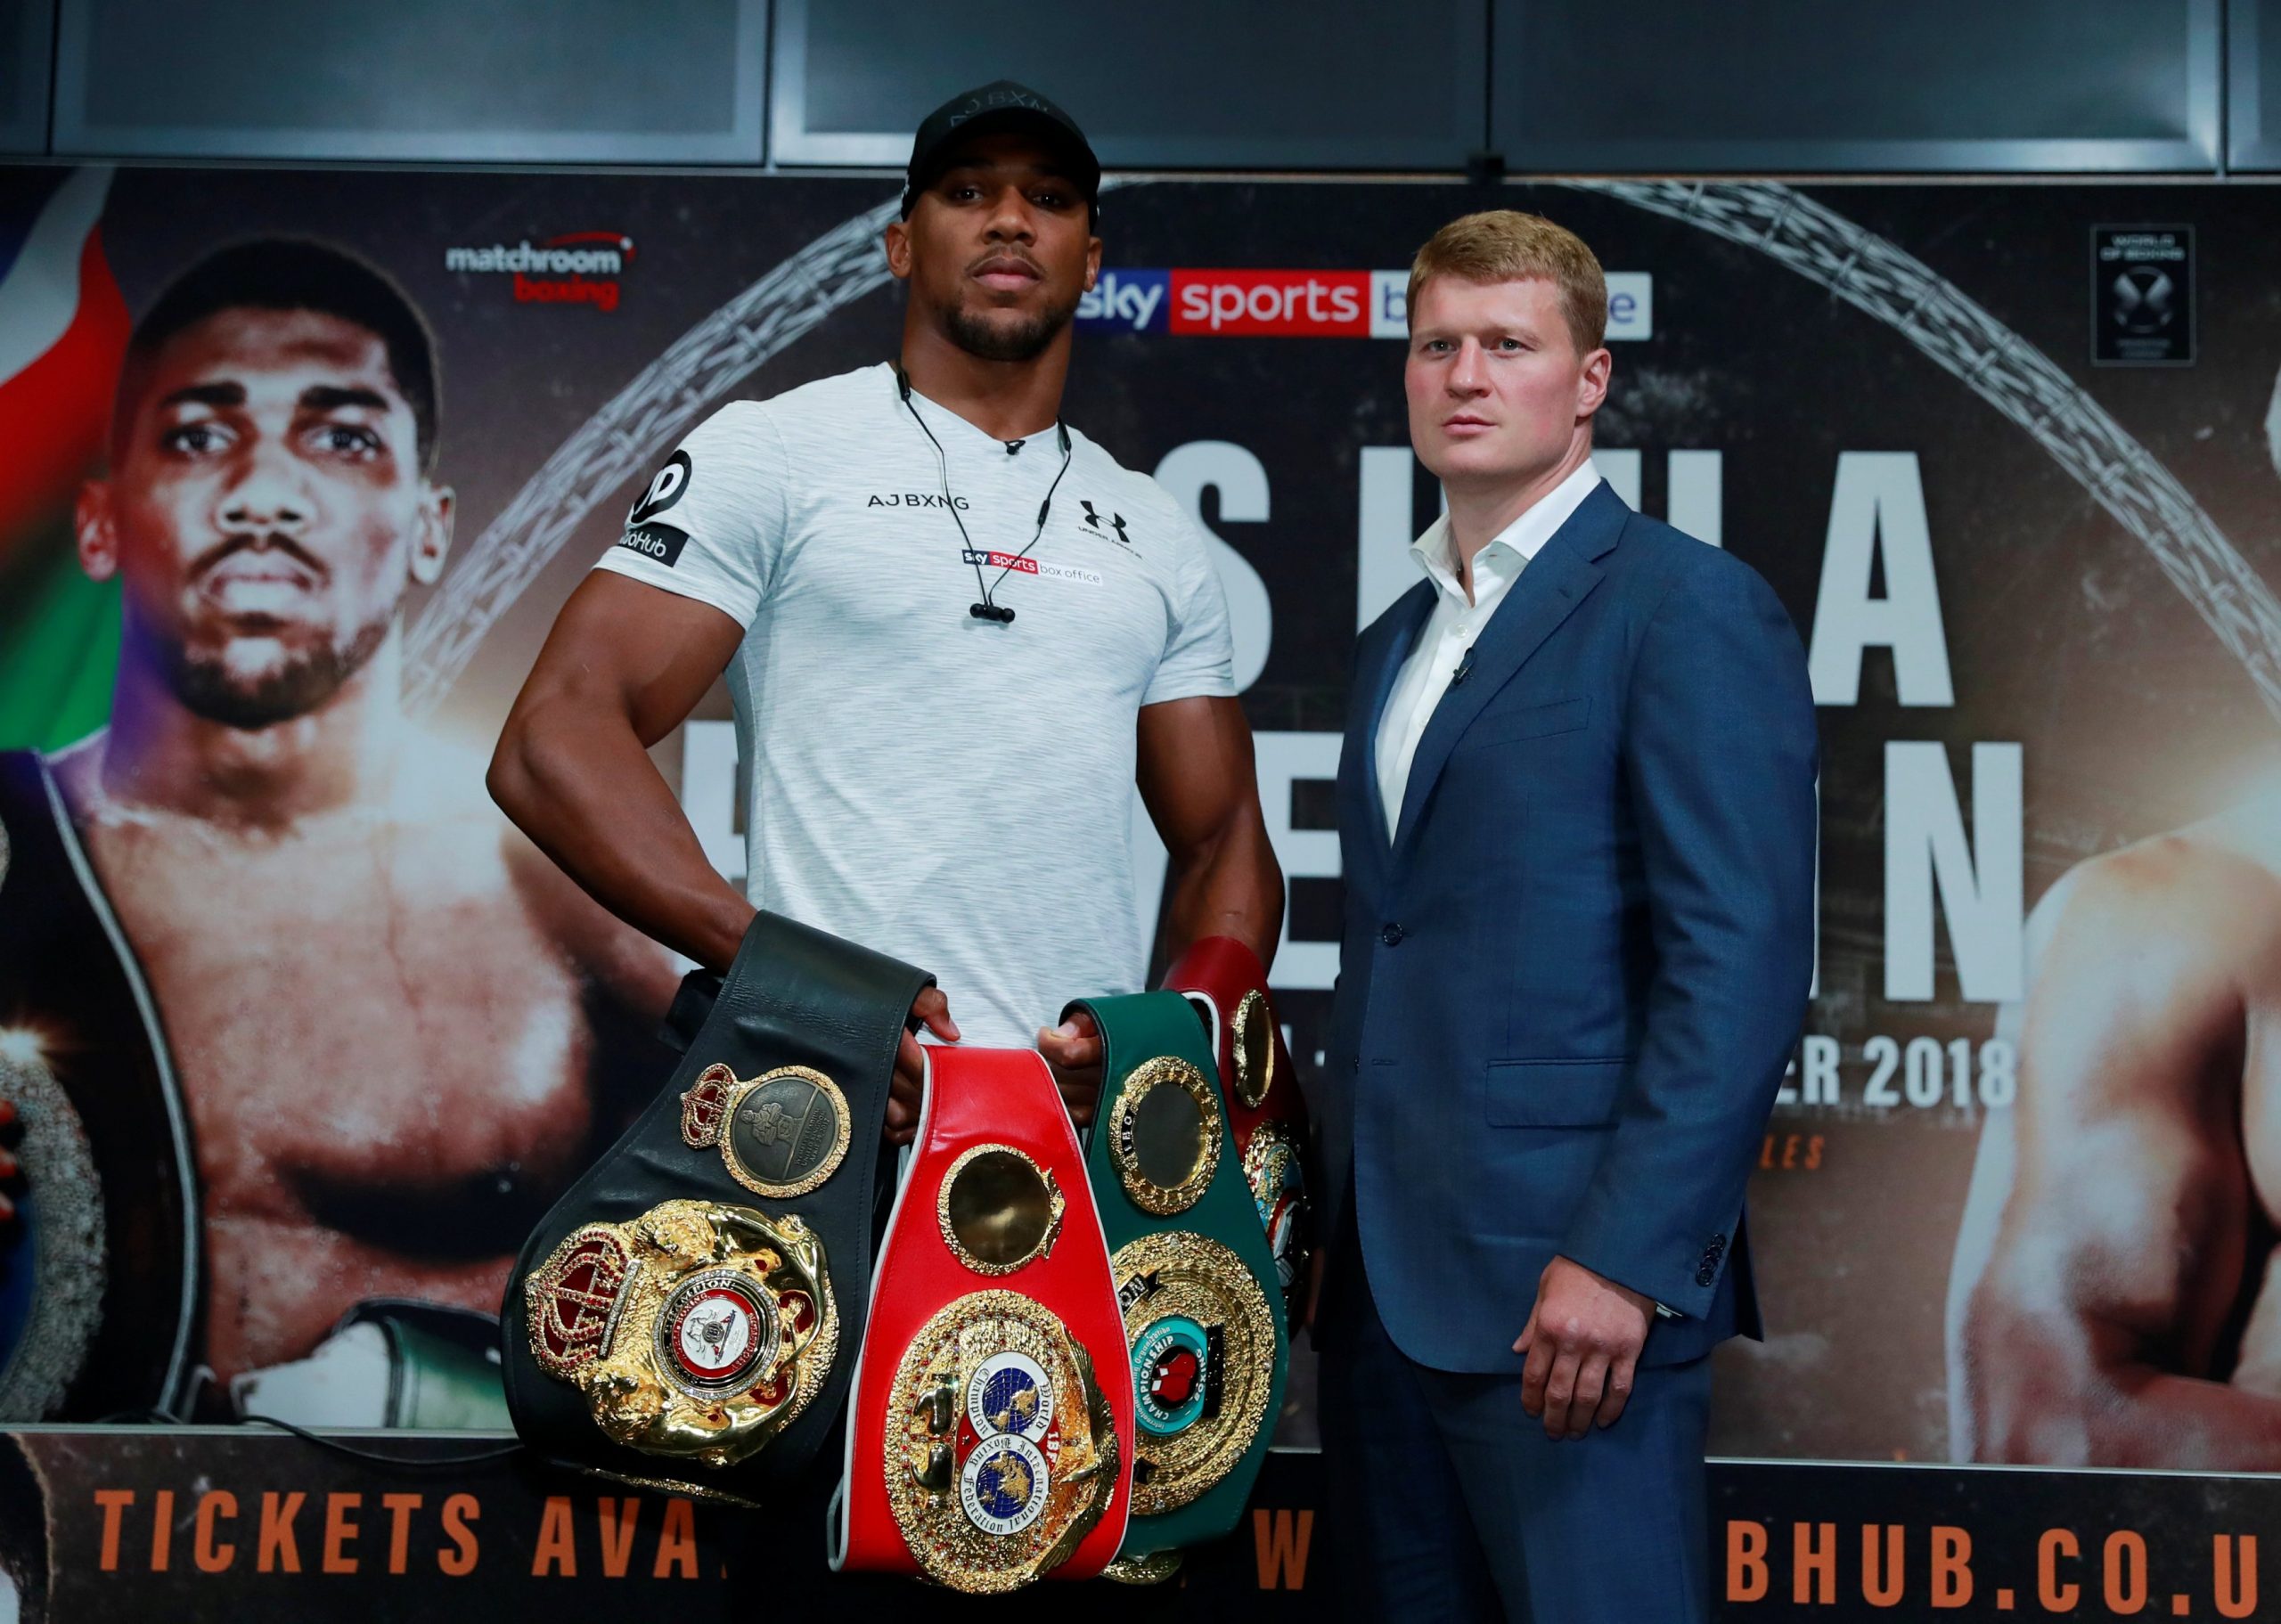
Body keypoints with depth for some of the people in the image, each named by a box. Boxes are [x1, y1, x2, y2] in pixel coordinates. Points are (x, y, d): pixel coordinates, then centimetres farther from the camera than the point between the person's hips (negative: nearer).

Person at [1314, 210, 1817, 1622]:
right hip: (1384, 1281, 7)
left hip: (1564, 1284, -7)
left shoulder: (1689, 607, -6)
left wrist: (1623, 1258, -20)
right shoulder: (1397, 642, 18)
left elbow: (1743, 965, -14)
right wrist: (1340, 1229, 14)